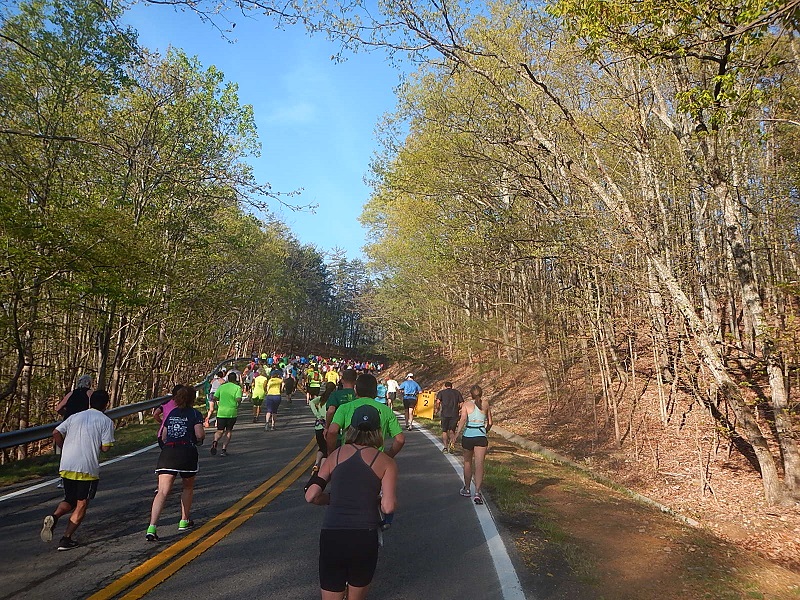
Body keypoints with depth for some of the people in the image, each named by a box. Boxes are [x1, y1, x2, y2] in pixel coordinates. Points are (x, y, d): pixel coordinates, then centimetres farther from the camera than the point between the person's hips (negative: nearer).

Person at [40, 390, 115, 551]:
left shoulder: (75, 417, 13)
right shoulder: (106, 421, 0)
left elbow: (56, 433, 3)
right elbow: (105, 447, -6)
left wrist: (65, 449, 16)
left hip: (66, 467, 4)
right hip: (88, 468, -4)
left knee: (69, 501, 20)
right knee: (82, 504, 9)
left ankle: (54, 516, -9)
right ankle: (66, 539, 4)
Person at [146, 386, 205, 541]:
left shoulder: (171, 413, 18)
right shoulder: (195, 414, 3)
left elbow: (163, 437, 19)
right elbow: (199, 434, -9)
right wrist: (200, 439, 12)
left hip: (167, 451, 3)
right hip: (187, 452, -3)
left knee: (163, 491, -5)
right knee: (188, 487, 20)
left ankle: (152, 527, -18)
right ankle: (184, 521, 28)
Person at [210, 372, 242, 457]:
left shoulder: (221, 387, 6)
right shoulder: (237, 388, -3)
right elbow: (238, 399, -16)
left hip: (221, 412, 2)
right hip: (232, 413, -2)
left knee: (220, 431, 10)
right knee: (228, 431, 12)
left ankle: (215, 441, -22)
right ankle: (224, 449, 5)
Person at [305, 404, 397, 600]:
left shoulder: (337, 454, 9)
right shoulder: (387, 463, 3)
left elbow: (311, 496, 5)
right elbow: (388, 507, -7)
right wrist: (374, 499, 13)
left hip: (331, 537, 1)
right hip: (365, 537, -1)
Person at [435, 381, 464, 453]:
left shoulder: (441, 392, 10)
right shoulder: (457, 392, 16)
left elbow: (438, 402, -7)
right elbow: (462, 403, 9)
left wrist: (437, 409, 10)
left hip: (445, 414, -1)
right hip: (455, 414, 1)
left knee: (444, 431, 12)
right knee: (452, 431, 10)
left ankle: (445, 447, 6)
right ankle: (452, 444, -15)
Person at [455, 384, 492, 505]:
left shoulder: (466, 404, 1)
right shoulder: (486, 404, 7)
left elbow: (463, 420, -14)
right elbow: (490, 423, 14)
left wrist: (456, 435, -16)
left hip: (468, 435, 0)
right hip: (481, 436, 0)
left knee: (467, 463, 20)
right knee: (479, 465, -3)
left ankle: (466, 489, 33)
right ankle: (477, 492, -17)